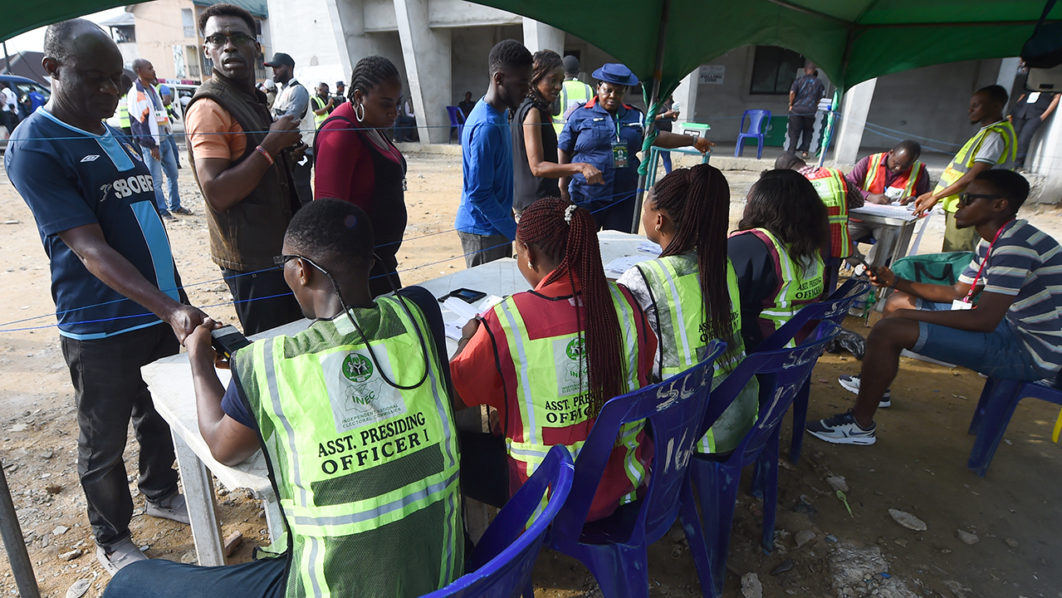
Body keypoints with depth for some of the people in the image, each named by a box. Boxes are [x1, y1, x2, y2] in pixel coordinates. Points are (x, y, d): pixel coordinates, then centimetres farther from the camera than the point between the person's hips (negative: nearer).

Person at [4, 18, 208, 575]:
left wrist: (176, 300, 17)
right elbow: (90, 249, -23)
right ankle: (112, 540, 31)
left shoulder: (116, 137, 9)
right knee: (105, 441, 11)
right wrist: (171, 308, -34)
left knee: (158, 417, 21)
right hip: (100, 328, -6)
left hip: (160, 312, 7)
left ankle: (160, 492, 44)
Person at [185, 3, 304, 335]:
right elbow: (217, 194, -25)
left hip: (277, 248, 9)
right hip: (251, 257, -9)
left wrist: (287, 154, 9)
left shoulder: (253, 101, 15)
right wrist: (272, 145, -20)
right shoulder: (209, 106, -15)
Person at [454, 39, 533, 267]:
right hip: (482, 232, -9)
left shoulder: (500, 114, 8)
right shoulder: (485, 127, -23)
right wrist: (517, 232, -20)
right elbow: (479, 194, -23)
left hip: (497, 226, 9)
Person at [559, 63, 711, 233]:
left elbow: (657, 137, 20)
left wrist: (693, 140, 19)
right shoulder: (580, 115, 2)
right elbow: (564, 150, 4)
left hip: (623, 199, 3)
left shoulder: (635, 117, 13)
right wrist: (564, 188, 1)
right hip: (585, 198, -3)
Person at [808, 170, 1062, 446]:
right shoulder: (992, 242, 9)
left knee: (888, 330, -23)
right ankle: (876, 385, 29)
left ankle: (861, 424, -8)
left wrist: (908, 315, -20)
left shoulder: (1016, 244, -24)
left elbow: (985, 319, -30)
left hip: (1029, 351, -11)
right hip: (1008, 324, 11)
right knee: (897, 301, 16)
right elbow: (958, 292, 15)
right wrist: (897, 282, 4)